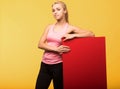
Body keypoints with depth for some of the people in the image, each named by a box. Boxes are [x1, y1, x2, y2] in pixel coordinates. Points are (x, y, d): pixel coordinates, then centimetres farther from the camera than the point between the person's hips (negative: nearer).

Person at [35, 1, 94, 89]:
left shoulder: (70, 28, -3)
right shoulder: (49, 27, 8)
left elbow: (91, 34, -10)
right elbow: (40, 44, -2)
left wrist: (73, 35, -20)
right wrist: (56, 49, -17)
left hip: (58, 65, -3)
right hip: (45, 64, 4)